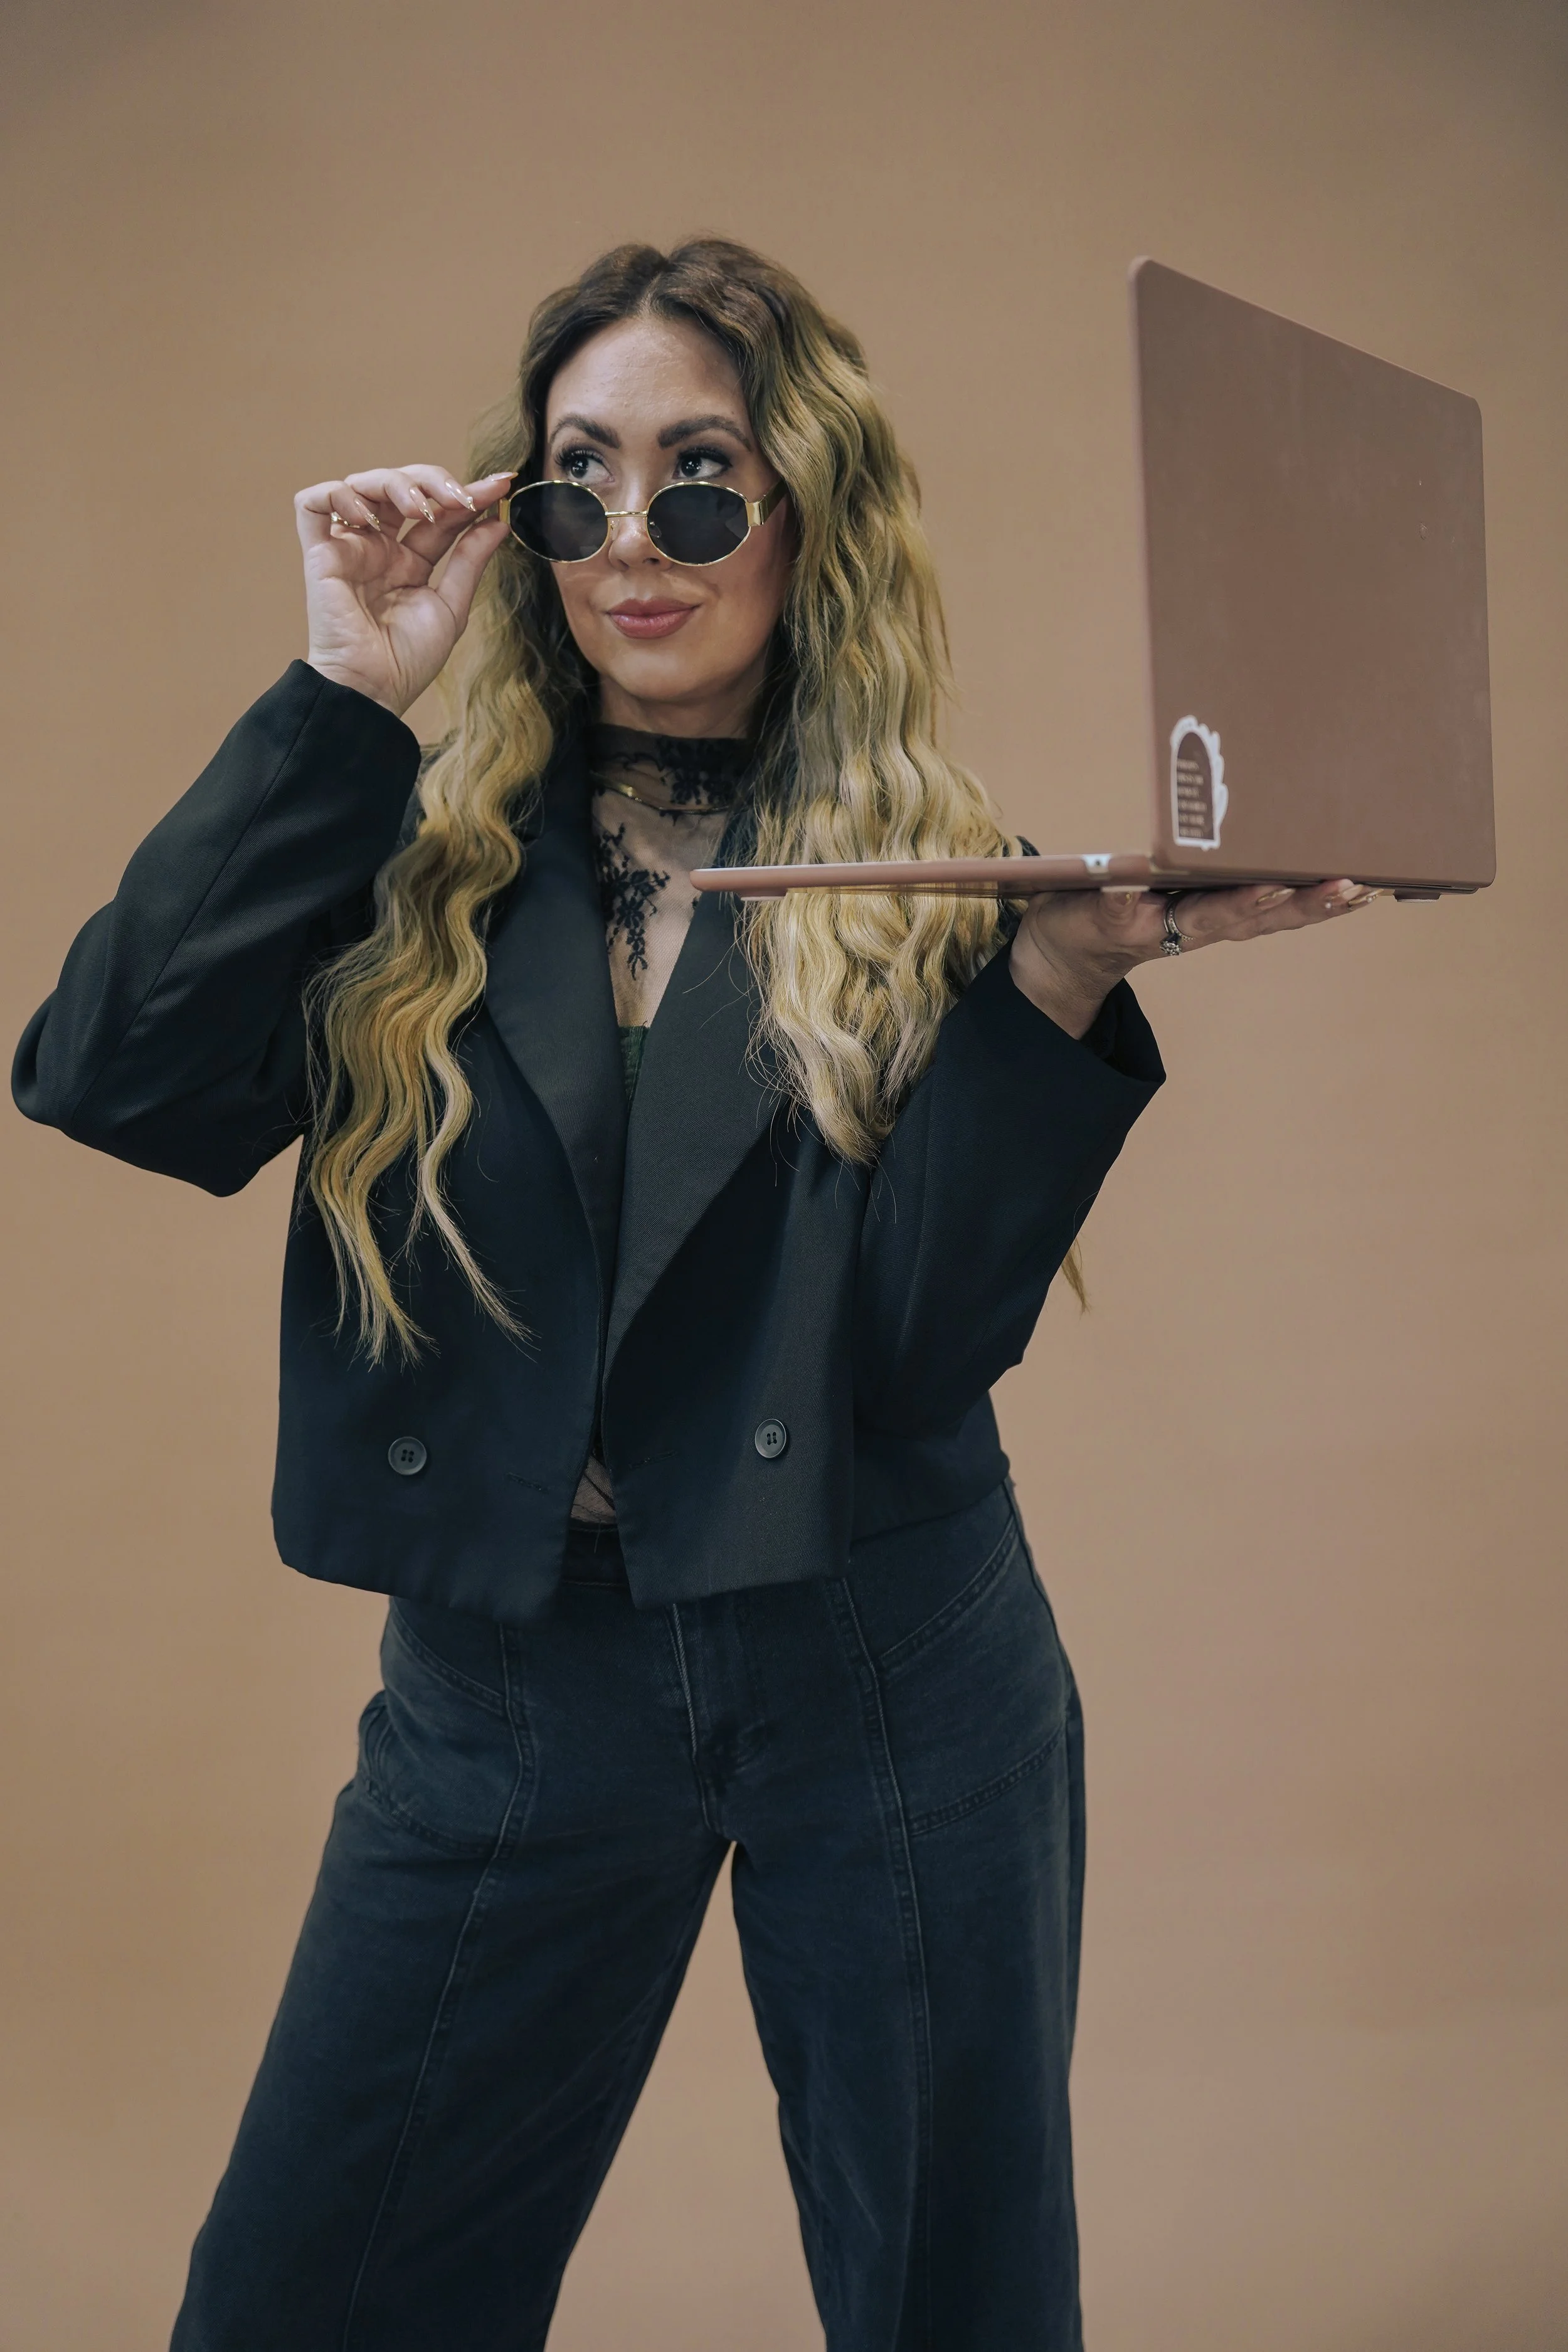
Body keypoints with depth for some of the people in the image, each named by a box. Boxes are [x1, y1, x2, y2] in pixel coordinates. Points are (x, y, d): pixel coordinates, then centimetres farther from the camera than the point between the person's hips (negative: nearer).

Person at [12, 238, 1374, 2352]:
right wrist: (346, 693, -13)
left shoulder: (927, 876, -2)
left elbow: (933, 1330, -13)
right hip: (505, 1679, 1)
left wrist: (1067, 968, -24)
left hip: (886, 1672, 0)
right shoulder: (424, 869, 2)